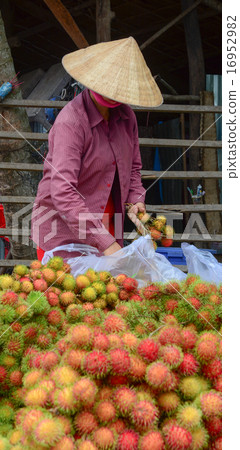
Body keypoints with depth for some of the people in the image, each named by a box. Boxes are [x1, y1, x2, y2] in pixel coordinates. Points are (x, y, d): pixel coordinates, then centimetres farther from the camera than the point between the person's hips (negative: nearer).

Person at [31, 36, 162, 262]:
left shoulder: (125, 116, 2)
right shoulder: (70, 122, -21)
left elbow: (132, 166, 18)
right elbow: (62, 193, -28)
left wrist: (136, 199, -2)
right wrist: (104, 242, -31)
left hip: (106, 225, 6)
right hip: (63, 228, -6)